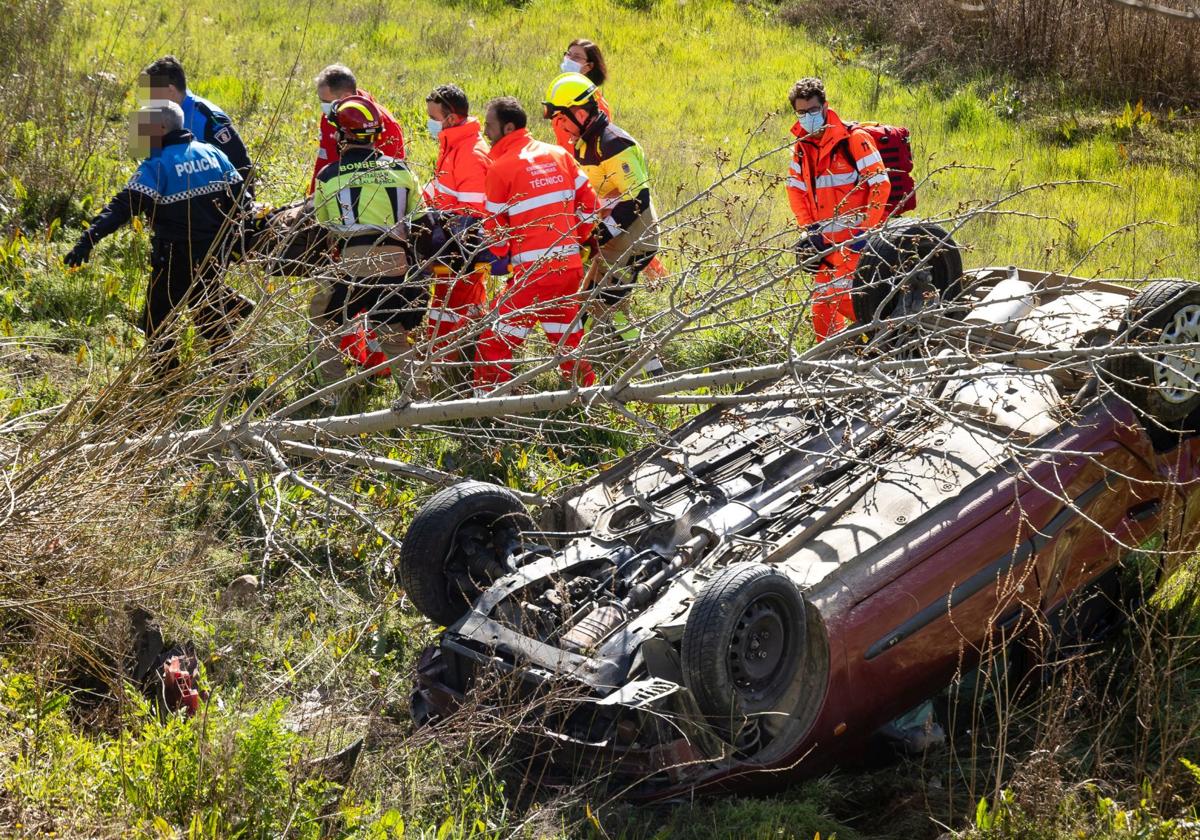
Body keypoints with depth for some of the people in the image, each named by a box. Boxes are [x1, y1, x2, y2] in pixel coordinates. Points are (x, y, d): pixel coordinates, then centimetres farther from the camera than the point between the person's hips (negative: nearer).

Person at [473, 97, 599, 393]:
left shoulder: (501, 167, -7)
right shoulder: (559, 154, 8)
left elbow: (495, 223, 0)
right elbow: (589, 201, 9)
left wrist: (499, 257, 17)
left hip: (533, 269, -6)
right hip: (571, 266, 6)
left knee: (496, 335, 3)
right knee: (568, 334, 20)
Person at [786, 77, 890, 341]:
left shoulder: (854, 139, -12)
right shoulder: (802, 146, 9)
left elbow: (880, 185, -15)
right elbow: (796, 189, 16)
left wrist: (864, 230, -17)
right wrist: (809, 230, 4)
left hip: (856, 238, -7)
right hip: (827, 240, 7)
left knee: (840, 294, -16)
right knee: (822, 300, 8)